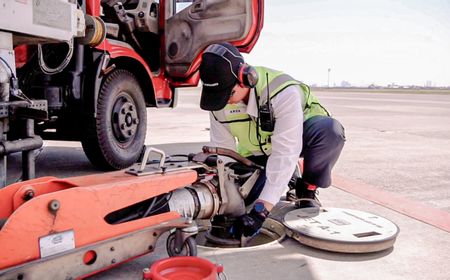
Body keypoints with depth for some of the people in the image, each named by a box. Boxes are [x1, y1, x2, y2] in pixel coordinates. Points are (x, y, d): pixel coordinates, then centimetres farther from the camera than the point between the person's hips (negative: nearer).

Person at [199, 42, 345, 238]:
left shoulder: (284, 92, -37)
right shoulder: (219, 102, -20)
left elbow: (285, 153, -40)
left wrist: (262, 208, -44)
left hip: (295, 137, -4)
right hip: (257, 152, 4)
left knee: (329, 130, -37)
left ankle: (307, 189, -10)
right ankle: (284, 178, 14)